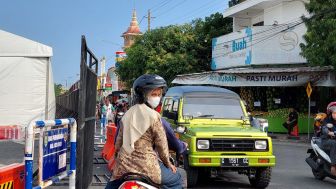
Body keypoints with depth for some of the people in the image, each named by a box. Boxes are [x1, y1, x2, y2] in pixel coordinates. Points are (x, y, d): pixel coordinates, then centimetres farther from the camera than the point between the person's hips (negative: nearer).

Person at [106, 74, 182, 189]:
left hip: (123, 163, 7)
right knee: (176, 180, 11)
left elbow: (118, 141, 14)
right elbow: (161, 144, -7)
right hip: (145, 165, -6)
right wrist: (168, 163, 7)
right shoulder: (153, 116, -10)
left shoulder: (128, 113, 9)